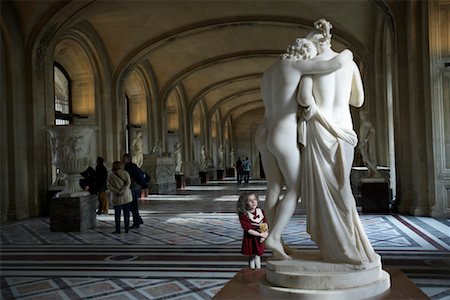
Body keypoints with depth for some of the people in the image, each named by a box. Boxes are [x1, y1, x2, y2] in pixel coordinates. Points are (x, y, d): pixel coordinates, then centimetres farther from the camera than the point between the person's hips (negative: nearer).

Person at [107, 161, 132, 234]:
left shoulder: (110, 175, -1)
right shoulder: (125, 173, -2)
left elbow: (109, 186, -9)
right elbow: (128, 183, -12)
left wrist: (117, 191, -12)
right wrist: (122, 191, -16)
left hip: (116, 198, -1)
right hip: (126, 197, 1)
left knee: (117, 214, 8)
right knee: (126, 213, 8)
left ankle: (118, 229, 9)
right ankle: (126, 229, 10)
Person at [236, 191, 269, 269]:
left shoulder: (260, 211, -3)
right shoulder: (243, 215, -20)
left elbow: (266, 224, 2)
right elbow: (248, 229, -22)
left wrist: (265, 234, -14)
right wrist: (261, 234, -22)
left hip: (259, 239, 4)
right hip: (250, 239, -4)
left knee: (258, 255, 18)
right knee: (252, 256, 9)